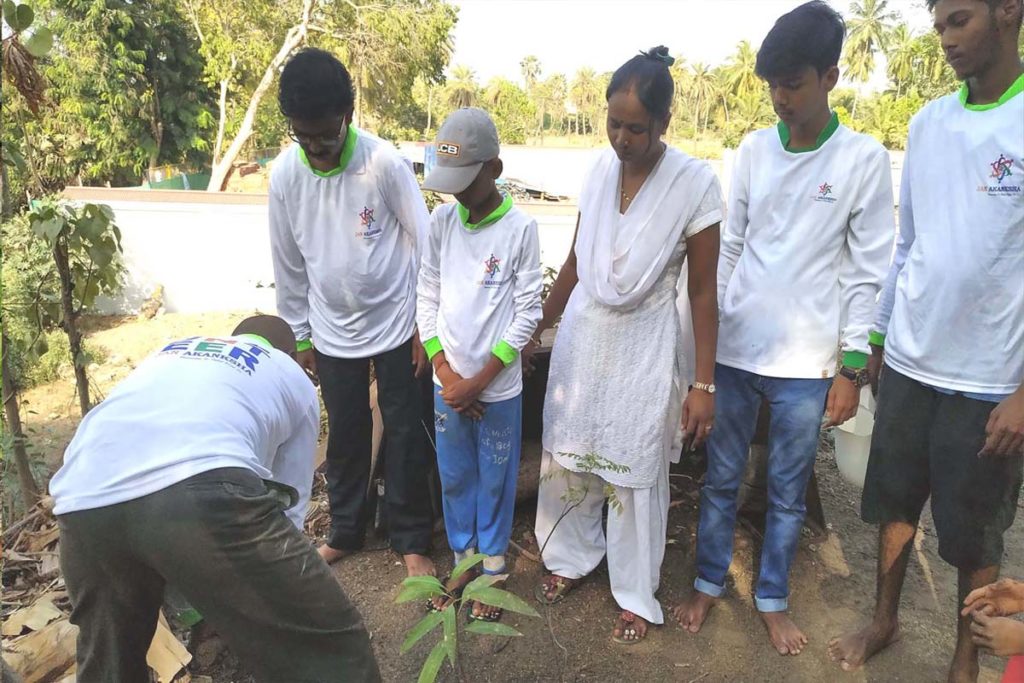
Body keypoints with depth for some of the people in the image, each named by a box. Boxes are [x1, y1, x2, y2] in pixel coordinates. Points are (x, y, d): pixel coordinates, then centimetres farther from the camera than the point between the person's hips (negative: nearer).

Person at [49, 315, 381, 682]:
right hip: (200, 491, -5)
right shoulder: (294, 379, 29)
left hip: (82, 499, 6)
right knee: (329, 649, 8)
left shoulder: (168, 352, 41)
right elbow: (290, 502, 28)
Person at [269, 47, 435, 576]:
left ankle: (412, 539, 25)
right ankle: (345, 530, 37)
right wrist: (299, 335, 8)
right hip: (332, 333, 3)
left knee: (404, 435, 8)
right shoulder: (284, 174, -7)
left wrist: (427, 323, -8)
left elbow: (424, 242, -10)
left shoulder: (384, 162, -17)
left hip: (394, 325, -3)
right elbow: (288, 263, 3)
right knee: (345, 436, 16)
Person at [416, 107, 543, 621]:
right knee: (454, 478, 17)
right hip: (448, 382, 4)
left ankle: (493, 569, 32)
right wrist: (445, 372, -6)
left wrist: (479, 381, -11)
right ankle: (464, 560, 38)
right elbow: (426, 297, 4)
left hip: (498, 386, -3)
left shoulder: (520, 229, -11)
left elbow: (528, 311, -9)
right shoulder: (441, 221, 0)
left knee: (495, 481, 12)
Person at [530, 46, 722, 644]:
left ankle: (637, 595, 30)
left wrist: (704, 384, -10)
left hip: (644, 345, -4)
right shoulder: (601, 168, -2)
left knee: (636, 474, 9)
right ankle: (572, 557, 40)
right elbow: (576, 261, 8)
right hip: (582, 332, 4)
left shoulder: (695, 183, -15)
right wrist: (539, 327, 13)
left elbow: (703, 291, -11)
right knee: (566, 454, 14)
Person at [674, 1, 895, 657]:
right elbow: (728, 249, 7)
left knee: (789, 492, 12)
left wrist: (852, 367, -5)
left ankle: (773, 598, 33)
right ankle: (709, 582, 33)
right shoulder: (754, 149, 3)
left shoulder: (865, 159, -4)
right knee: (722, 478, 13)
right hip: (734, 350, 2)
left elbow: (869, 272, -3)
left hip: (807, 362, -2)